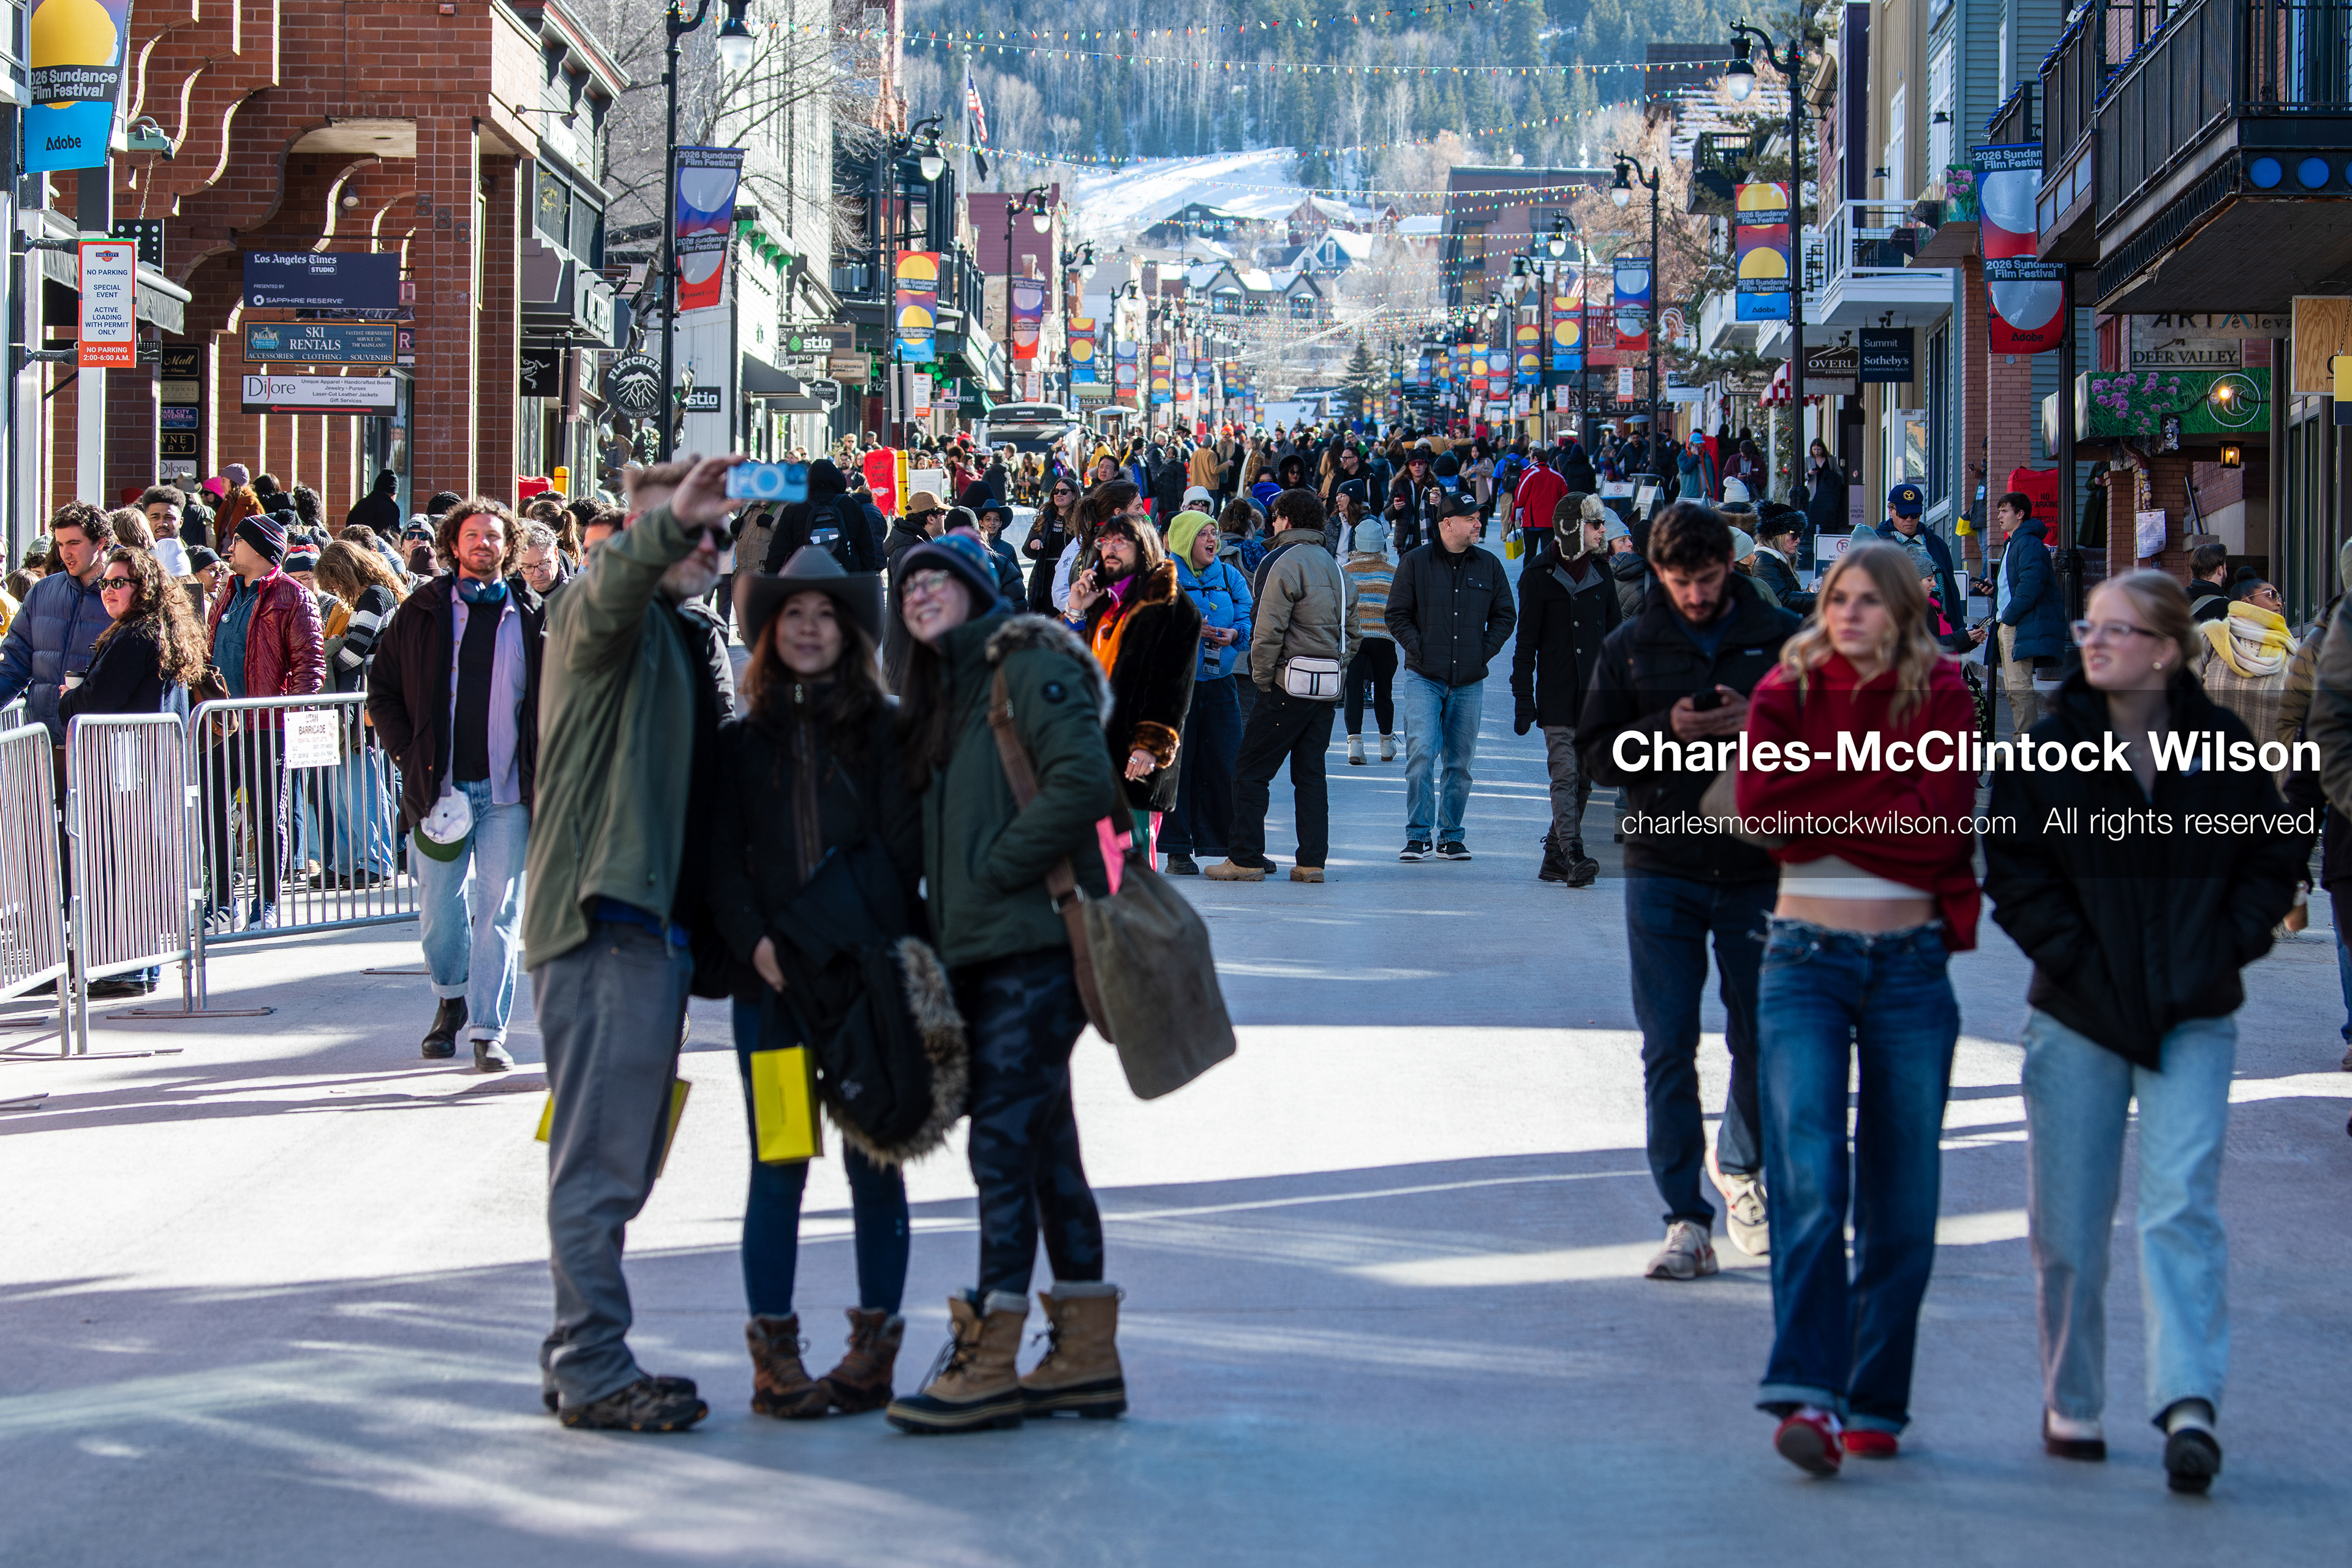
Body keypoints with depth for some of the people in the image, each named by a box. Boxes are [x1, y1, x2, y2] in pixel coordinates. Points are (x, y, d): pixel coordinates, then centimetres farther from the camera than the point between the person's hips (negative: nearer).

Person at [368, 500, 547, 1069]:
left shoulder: (533, 616, 6)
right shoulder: (423, 611, 6)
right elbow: (382, 689, 8)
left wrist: (542, 767, 0)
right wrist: (409, 756, -2)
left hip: (507, 789, -1)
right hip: (439, 786, 1)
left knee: (499, 911, -4)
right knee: (439, 905, 7)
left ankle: (488, 1029, -1)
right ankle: (451, 997, 32)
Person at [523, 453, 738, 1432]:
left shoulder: (683, 641, 24)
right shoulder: (607, 613, -4)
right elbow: (604, 598, -30)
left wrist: (696, 933, 21)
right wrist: (667, 521, -48)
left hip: (653, 926, 10)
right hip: (603, 920, -10)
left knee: (620, 1159, 14)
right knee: (601, 1158, -9)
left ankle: (582, 1359, 22)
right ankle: (593, 1371, -6)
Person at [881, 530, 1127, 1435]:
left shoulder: (1029, 665, -6)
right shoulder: (938, 697, 22)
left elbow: (1083, 781, -19)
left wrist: (998, 868, -15)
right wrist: (941, 916, 9)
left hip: (1035, 941, -9)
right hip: (979, 951, 9)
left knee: (1003, 1140, -11)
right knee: (1044, 1144, 10)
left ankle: (986, 1364, -10)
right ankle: (1086, 1356, 14)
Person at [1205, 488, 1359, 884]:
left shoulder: (1283, 562, -9)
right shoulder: (1332, 565, 16)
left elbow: (1268, 630, -16)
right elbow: (1351, 631, 17)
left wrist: (1262, 679, -7)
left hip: (1289, 685, -8)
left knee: (1250, 771, -2)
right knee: (1310, 774, 10)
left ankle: (1246, 859, -3)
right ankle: (1311, 861, 6)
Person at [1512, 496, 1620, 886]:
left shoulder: (1600, 572, 11)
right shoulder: (1540, 575, -4)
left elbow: (1615, 631, 18)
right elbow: (1526, 641, -3)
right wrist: (1523, 699, -8)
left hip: (1595, 693, 5)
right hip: (1557, 697, -5)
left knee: (1583, 779, 6)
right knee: (1565, 775, -13)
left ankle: (1554, 859, 13)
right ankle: (1574, 856, -20)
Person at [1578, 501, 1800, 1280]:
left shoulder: (1781, 638, 2)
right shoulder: (1630, 647, 6)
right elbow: (1596, 752, 5)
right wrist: (1670, 734, -13)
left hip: (1758, 869, 0)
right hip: (1663, 871, 0)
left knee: (1759, 1038, 8)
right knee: (1668, 1048, -3)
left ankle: (1739, 1166, 35)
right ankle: (1686, 1219, 2)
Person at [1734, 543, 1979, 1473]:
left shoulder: (1943, 698, 1)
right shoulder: (1788, 691, 4)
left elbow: (1939, 825, -11)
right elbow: (1758, 801, -11)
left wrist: (1820, 812, -9)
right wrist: (1882, 796, -12)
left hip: (1911, 966, 1)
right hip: (1806, 960, -1)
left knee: (1901, 1196, 4)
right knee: (1808, 1179, -15)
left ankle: (1876, 1403, 15)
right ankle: (1809, 1396, -22)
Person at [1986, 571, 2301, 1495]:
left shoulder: (2222, 746, 2)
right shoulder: (2048, 748, 0)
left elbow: (2274, 861, 10)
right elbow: (2014, 871, -1)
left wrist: (2225, 949, -2)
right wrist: (2076, 959, -10)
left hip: (2193, 1020, -1)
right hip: (2078, 1019, 1)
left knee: (2181, 1209, -12)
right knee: (2069, 1228, 5)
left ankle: (2190, 1406, -17)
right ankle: (2072, 1406, 19)